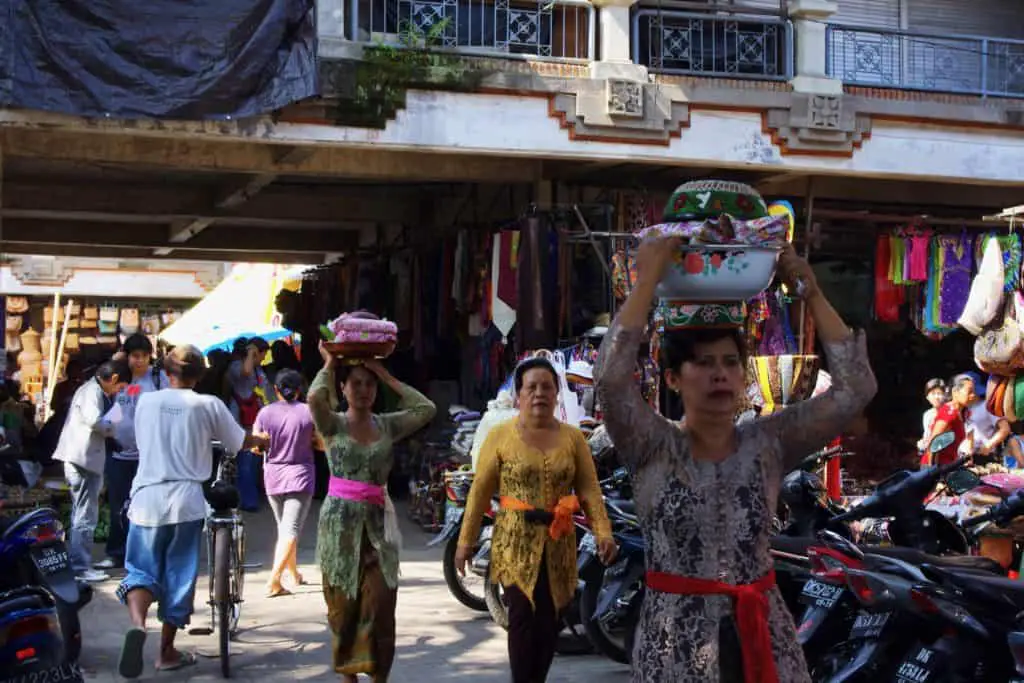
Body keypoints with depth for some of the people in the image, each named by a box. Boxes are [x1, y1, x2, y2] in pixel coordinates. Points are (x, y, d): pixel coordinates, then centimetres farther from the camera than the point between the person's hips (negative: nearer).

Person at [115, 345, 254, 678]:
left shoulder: (145, 401, 5)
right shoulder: (209, 405, -2)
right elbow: (241, 442, 8)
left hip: (147, 498, 2)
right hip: (186, 500, -1)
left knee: (141, 569, 9)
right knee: (179, 574, 10)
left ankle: (137, 624, -21)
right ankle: (167, 651, 17)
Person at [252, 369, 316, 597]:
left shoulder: (265, 413, -3)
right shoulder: (308, 412, -7)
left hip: (273, 477, 3)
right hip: (300, 476, -3)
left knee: (283, 528, 20)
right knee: (291, 530, -5)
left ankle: (294, 574, 34)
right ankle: (274, 581, -18)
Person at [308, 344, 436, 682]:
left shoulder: (388, 425, 8)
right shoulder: (333, 424, 0)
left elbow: (426, 409, -4)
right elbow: (315, 398, -21)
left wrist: (387, 376, 0)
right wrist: (329, 363, -4)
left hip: (378, 522, 2)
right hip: (341, 522, -1)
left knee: (380, 605, -5)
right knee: (343, 605, 6)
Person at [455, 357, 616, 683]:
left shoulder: (573, 438, 4)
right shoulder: (500, 435, -2)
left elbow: (589, 489, 1)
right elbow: (480, 491, -1)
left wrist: (602, 531, -12)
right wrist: (466, 540, -2)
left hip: (558, 544, 3)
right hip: (515, 543, -3)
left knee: (550, 622, 8)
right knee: (524, 617, -11)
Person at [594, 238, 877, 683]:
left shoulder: (770, 443, 1)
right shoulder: (653, 449, -6)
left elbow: (855, 387, -5)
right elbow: (610, 378, -23)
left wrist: (811, 294, -8)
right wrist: (648, 279, -19)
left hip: (760, 632, 3)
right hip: (676, 636, -2)